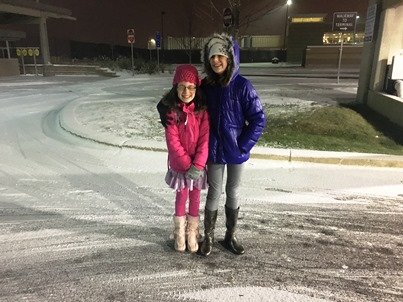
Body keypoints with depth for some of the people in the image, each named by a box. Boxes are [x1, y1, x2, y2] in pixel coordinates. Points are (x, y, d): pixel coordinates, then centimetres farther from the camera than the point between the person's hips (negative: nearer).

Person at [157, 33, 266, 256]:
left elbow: (258, 120, -10)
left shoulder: (242, 86, -12)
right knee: (214, 194, 10)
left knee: (233, 193, 14)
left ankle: (230, 236, 34)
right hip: (214, 151, 1)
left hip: (236, 152, 0)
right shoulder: (204, 86, -6)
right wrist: (165, 109, -12)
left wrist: (242, 145, -12)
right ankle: (208, 237, 30)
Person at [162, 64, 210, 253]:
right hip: (179, 164, -1)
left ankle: (192, 231, 33)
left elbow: (205, 139, -12)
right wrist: (187, 164, -17)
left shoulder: (202, 110, -10)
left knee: (195, 196, 14)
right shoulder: (171, 110, -13)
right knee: (181, 196, 13)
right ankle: (179, 231, 34)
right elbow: (172, 140, -14)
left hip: (198, 164, 1)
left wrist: (198, 165, -19)